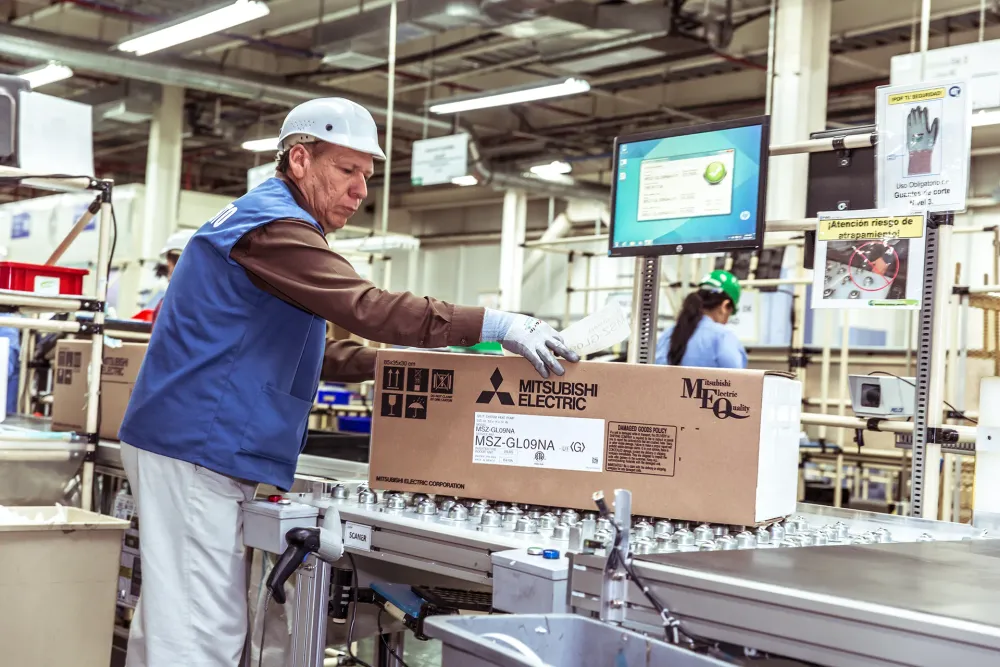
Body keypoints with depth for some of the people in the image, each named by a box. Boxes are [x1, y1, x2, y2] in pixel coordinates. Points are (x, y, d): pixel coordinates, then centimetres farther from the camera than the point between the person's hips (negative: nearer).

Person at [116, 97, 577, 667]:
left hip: (188, 444, 11)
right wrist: (495, 325, -25)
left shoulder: (266, 220, 20)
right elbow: (367, 307, -25)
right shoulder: (274, 225, -13)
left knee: (170, 620, 13)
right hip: (197, 448, -11)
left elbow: (309, 352, 23)